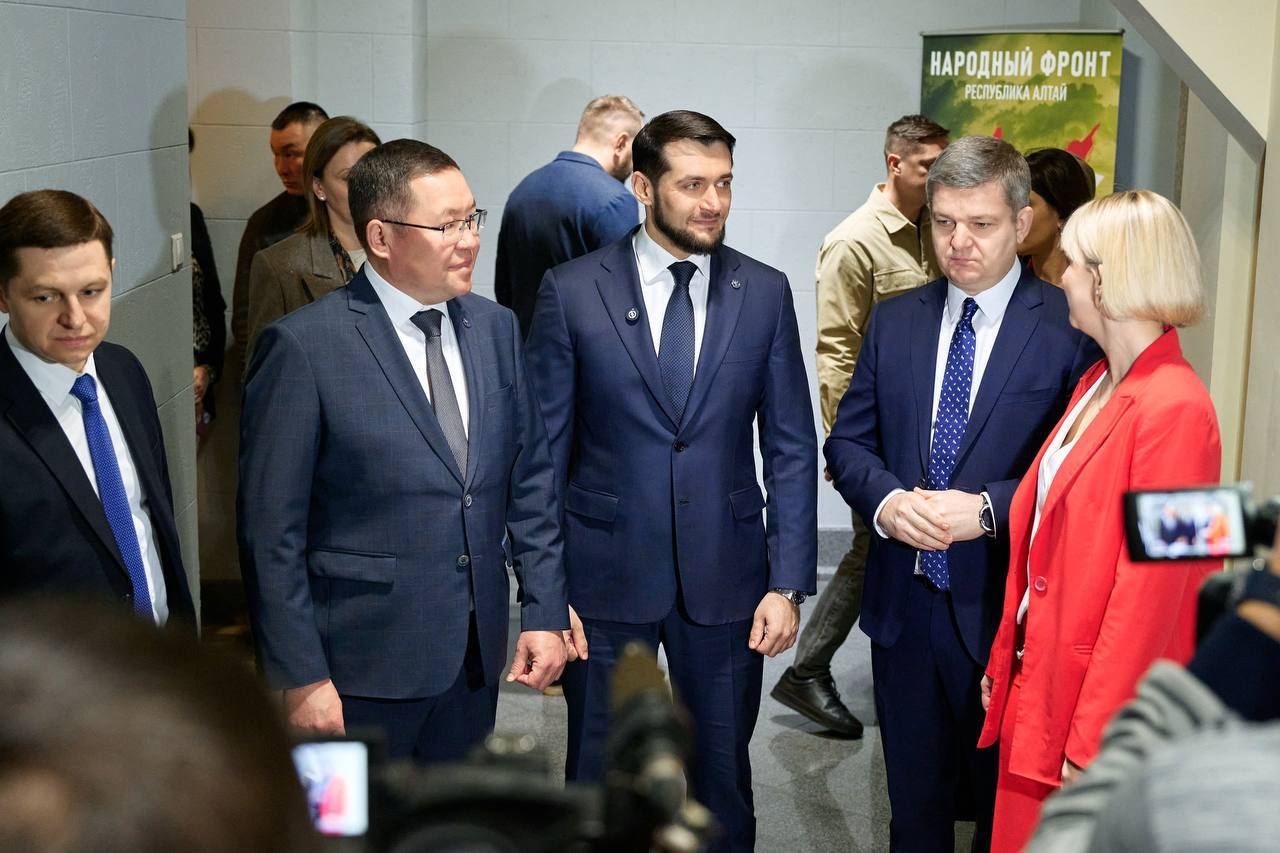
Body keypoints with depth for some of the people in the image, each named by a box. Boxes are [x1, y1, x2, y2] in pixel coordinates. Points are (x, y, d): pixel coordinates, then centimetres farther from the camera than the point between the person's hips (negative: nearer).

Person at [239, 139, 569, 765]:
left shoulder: (494, 327, 5)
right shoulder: (303, 347, -14)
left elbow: (529, 480, 10)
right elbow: (271, 533, -12)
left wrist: (544, 612, 5)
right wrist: (300, 678, -13)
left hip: (474, 658, 6)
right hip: (361, 666, -5)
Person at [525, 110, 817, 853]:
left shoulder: (765, 292, 1)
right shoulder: (572, 291, -4)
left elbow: (792, 448, 3)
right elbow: (545, 450, -2)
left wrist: (788, 583, -4)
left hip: (725, 577, 1)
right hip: (606, 575, -1)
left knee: (724, 778, 14)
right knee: (598, 779, 12)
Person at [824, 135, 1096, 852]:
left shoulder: (1071, 329, -10)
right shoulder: (895, 321, 5)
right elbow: (848, 441, 7)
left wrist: (988, 509, -22)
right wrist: (886, 499, -13)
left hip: (1006, 610, -4)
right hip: (905, 603, 4)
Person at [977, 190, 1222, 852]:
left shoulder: (1173, 408, -19)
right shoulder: (1099, 384, 8)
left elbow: (1148, 586, -20)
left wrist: (1093, 739, -18)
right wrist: (1006, 663, 12)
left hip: (1093, 694, -8)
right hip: (1036, 682, 8)